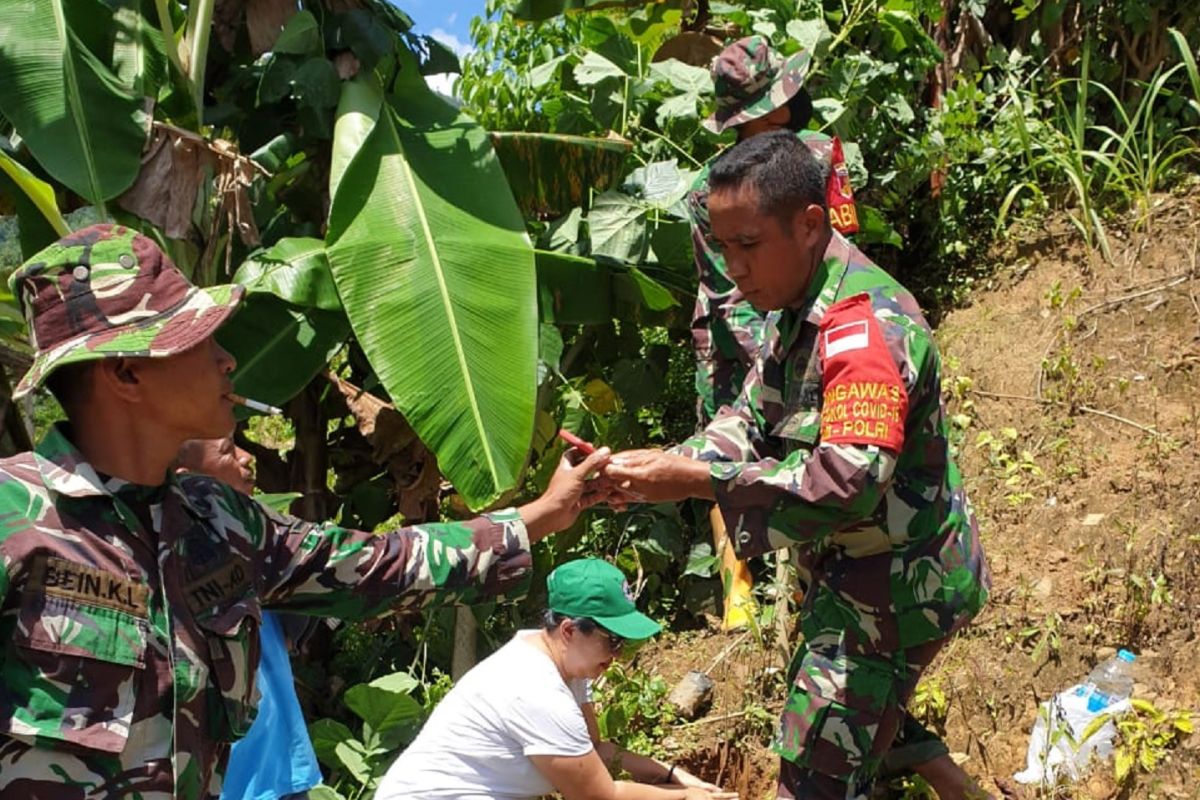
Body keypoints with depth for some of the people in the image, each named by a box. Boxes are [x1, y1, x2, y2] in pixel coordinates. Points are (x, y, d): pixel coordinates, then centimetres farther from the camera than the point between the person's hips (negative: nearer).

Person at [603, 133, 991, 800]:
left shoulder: (863, 327, -28)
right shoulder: (803, 308, 4)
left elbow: (849, 481, -37)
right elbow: (756, 416, 3)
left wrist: (699, 480, -35)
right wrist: (670, 463, -16)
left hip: (891, 588, -10)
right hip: (855, 572, 10)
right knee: (863, 714, 30)